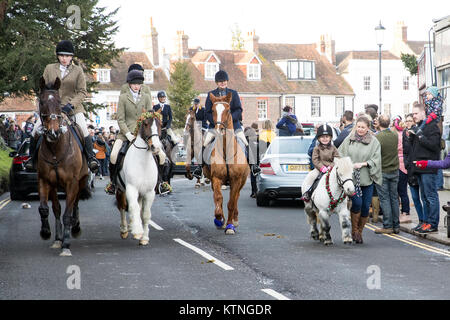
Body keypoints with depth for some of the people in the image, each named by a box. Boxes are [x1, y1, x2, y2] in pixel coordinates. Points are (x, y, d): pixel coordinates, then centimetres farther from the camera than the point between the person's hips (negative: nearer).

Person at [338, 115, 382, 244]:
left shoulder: (374, 142, 2)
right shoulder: (349, 140, 6)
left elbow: (376, 159, -4)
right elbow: (340, 155, 12)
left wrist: (363, 164, -15)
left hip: (367, 179, 1)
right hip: (351, 178, -1)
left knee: (365, 206, 2)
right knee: (357, 203, -14)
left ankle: (360, 232, 21)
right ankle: (354, 230, 5)